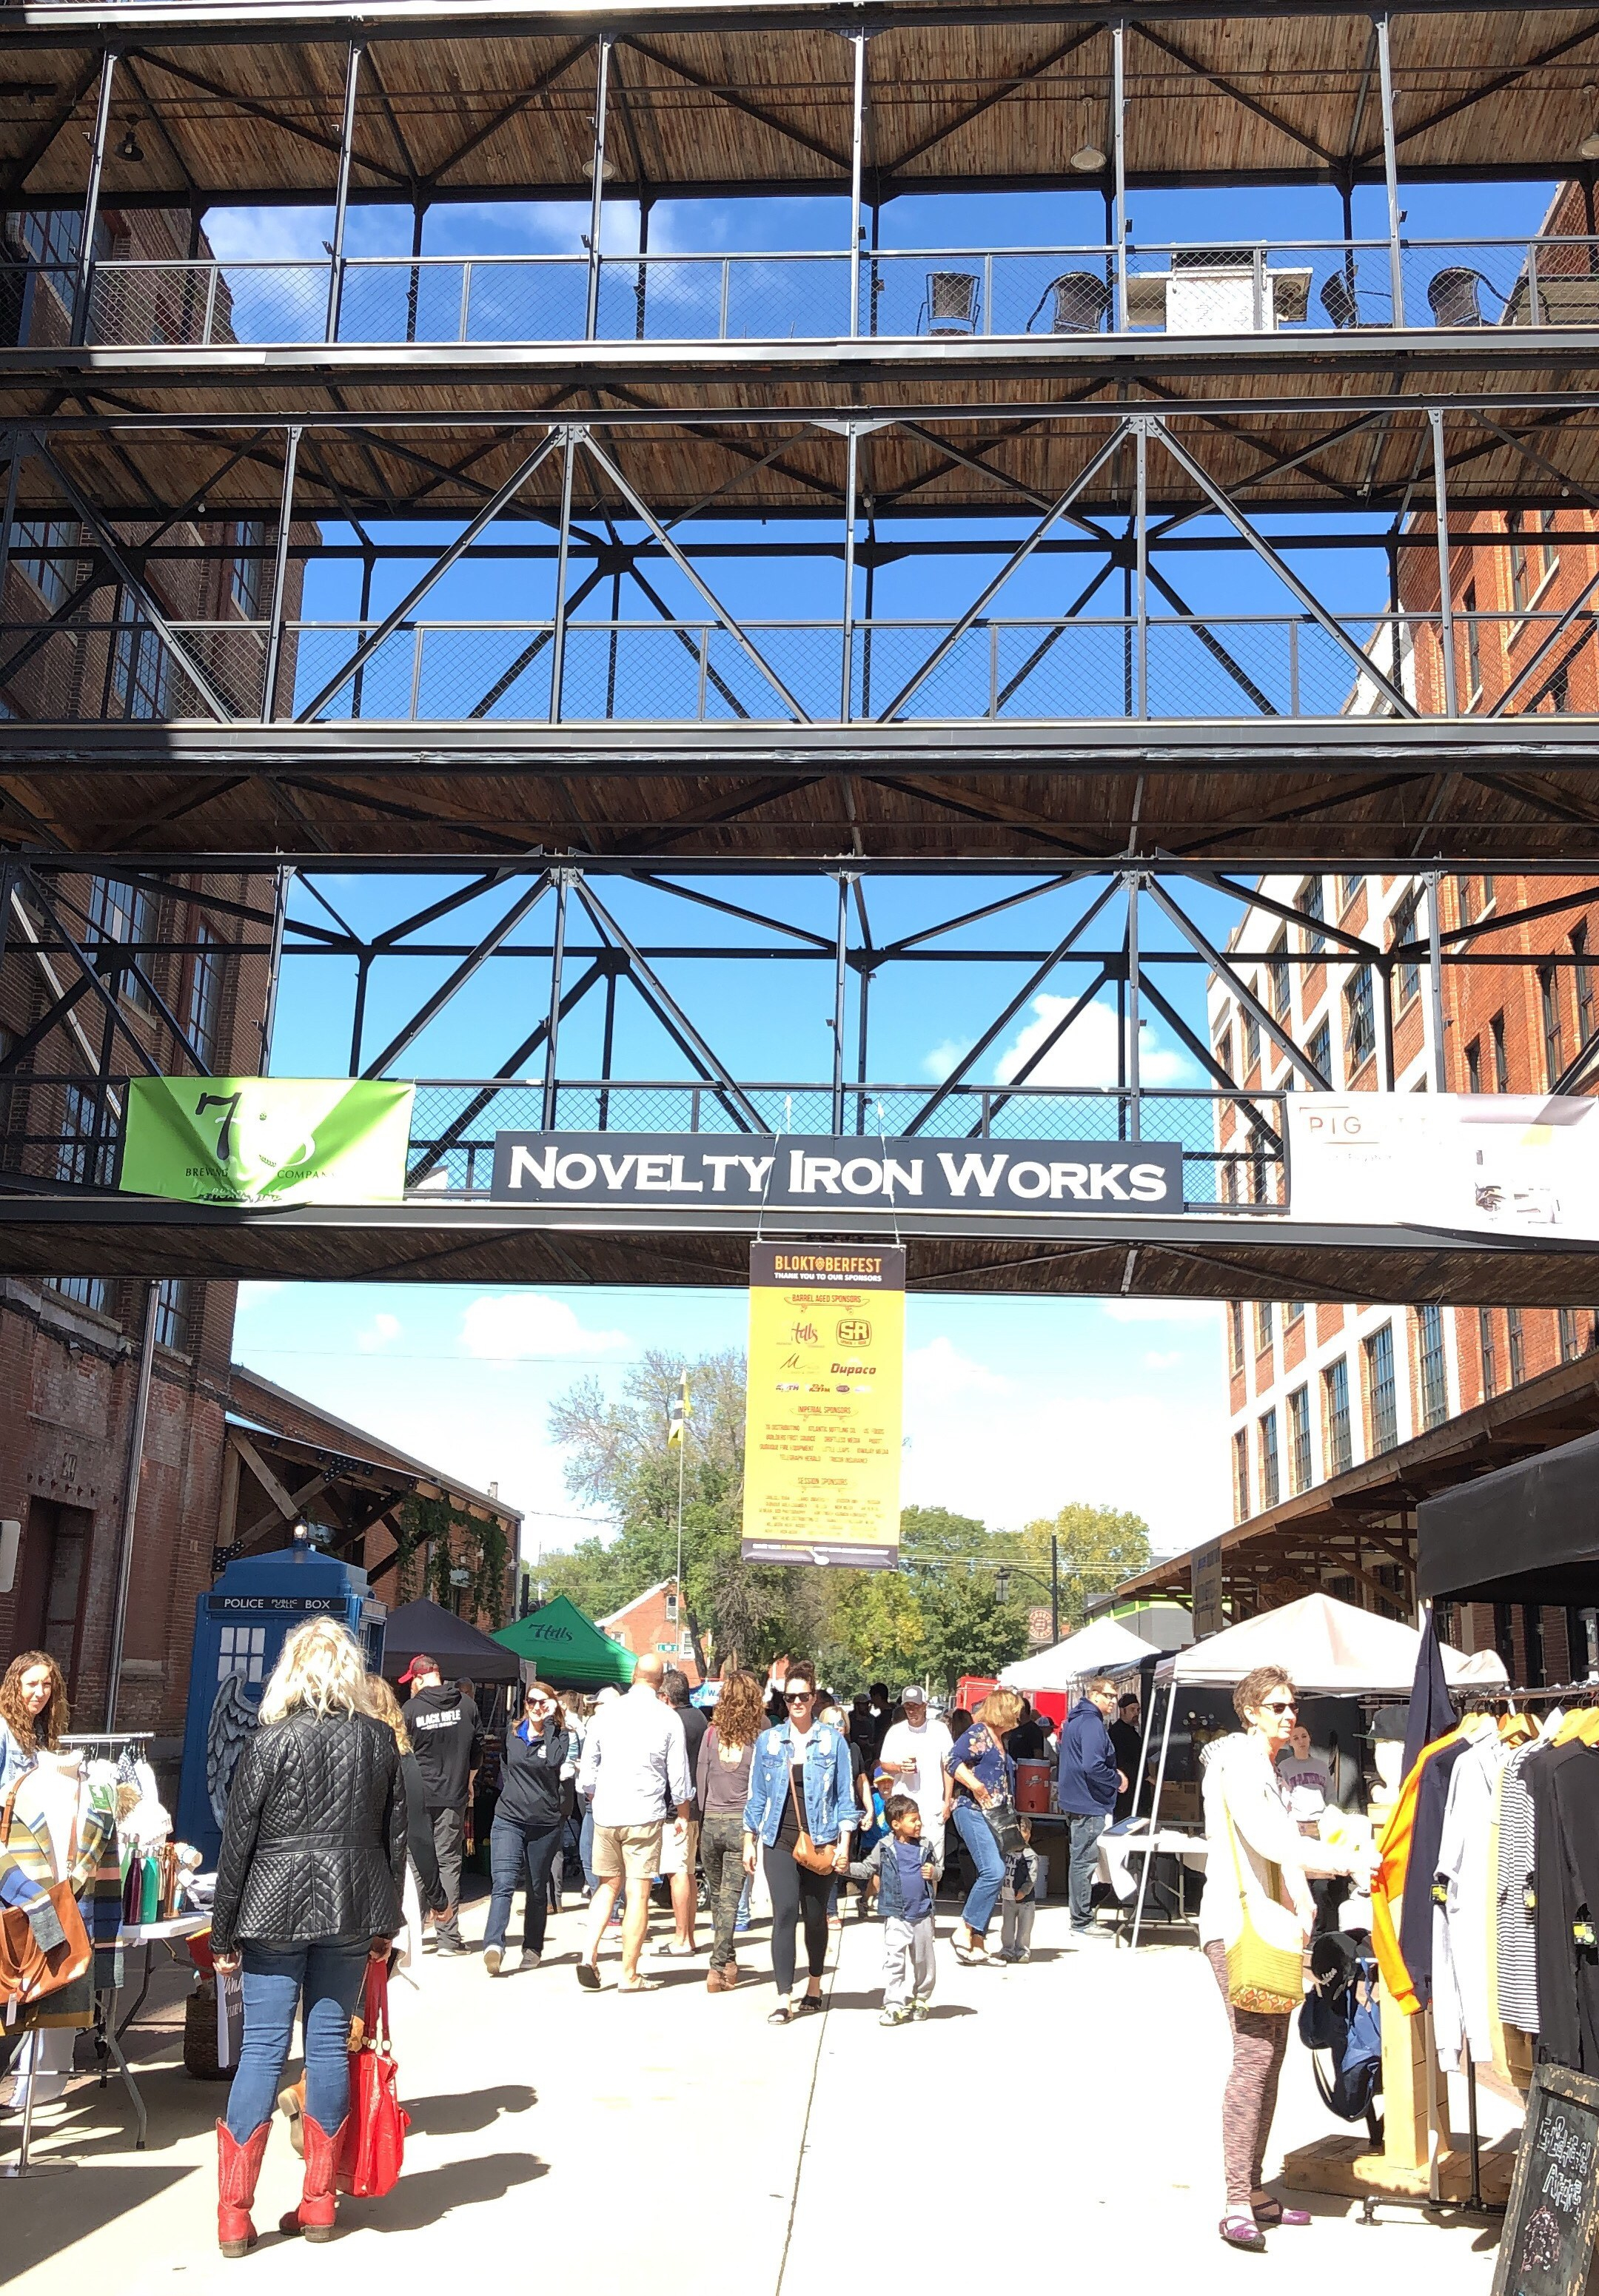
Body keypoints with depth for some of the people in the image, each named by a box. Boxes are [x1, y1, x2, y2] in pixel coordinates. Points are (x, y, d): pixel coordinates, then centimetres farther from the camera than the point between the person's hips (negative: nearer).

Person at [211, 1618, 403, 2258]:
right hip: (350, 1912, 3)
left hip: (276, 1907, -2)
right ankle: (319, 2205, 16)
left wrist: (224, 1933, 2)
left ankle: (234, 2216, 5)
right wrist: (385, 1924, 14)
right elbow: (394, 1838, 6)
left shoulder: (269, 1741, -8)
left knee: (262, 2048, 2)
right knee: (330, 2044, 9)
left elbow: (238, 1840, -6)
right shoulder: (379, 1740, 2)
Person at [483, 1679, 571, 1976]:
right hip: (508, 1819, 2)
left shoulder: (559, 1736, 0)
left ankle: (533, 1949, 21)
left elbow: (556, 1760, -22)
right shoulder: (512, 1735, 11)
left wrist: (550, 1722, -18)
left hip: (545, 1823, -1)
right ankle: (494, 1944, -26)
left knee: (537, 1889, 9)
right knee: (503, 1882, -15)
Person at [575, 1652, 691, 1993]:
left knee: (607, 1885, 16)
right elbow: (678, 1775, 1)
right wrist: (683, 1813, 17)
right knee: (638, 1894, 2)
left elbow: (587, 1766, 10)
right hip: (645, 1816, -3)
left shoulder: (606, 1714, 3)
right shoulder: (668, 1719, -4)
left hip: (605, 1813, 3)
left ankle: (590, 1953, 2)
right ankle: (629, 1974, 5)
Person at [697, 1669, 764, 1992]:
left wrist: (703, 1816, 13)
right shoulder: (759, 1736, -7)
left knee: (716, 1894, 17)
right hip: (741, 1822, -2)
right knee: (730, 1896, 2)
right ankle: (719, 1968, -2)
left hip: (711, 1820, 2)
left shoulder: (712, 1732, 0)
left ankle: (726, 1959, 30)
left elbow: (700, 1777, 3)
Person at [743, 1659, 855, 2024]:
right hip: (779, 1840, 1)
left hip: (821, 1841, 0)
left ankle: (814, 1986, 28)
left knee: (815, 1917, 9)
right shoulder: (768, 1740, 6)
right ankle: (784, 2000, -9)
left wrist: (844, 1842, -3)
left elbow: (845, 1794, 3)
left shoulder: (833, 1740, 2)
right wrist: (749, 1841, 9)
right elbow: (757, 1794, 11)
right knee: (784, 1914, -10)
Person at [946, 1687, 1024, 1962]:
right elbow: (953, 1760, -18)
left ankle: (977, 1942, 9)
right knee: (993, 1872, -20)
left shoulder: (1001, 1740, 19)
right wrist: (975, 1785, -24)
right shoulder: (978, 1732, -7)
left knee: (991, 1877, 5)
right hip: (973, 1812, -9)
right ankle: (965, 1929, -10)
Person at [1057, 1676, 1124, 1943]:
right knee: (1085, 1862, -4)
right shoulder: (1092, 1723, -19)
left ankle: (1081, 1919, 25)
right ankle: (1082, 1924, 2)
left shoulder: (1076, 1720, 15)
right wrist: (1118, 1780, -11)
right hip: (1090, 1804, -11)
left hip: (1076, 1801, 11)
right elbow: (1092, 1766, -27)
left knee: (1080, 1861, 16)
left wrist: (1113, 1772, 15)